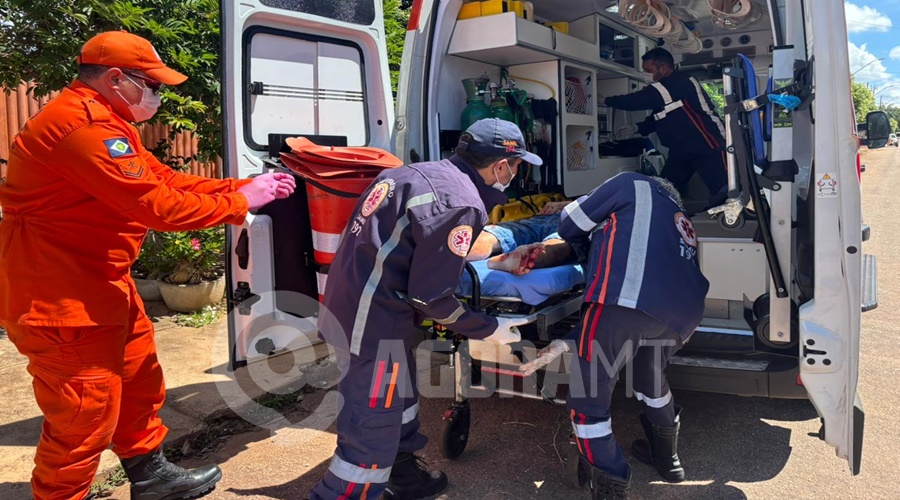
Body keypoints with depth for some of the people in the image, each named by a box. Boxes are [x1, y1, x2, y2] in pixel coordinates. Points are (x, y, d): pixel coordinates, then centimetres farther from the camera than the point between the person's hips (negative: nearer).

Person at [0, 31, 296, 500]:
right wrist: (240, 202, -16)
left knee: (139, 383, 21)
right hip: (60, 295, -11)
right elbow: (157, 204, -26)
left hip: (99, 283, 11)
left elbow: (164, 178, 11)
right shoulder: (83, 123, -23)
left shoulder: (104, 121, 14)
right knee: (85, 417, -1)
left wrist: (242, 186, 3)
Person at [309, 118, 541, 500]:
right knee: (373, 438, 3)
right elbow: (430, 295, -18)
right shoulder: (461, 205, -18)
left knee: (398, 401, 27)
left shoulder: (417, 172, 9)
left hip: (346, 304, 10)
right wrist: (489, 329, -5)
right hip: (374, 323, -10)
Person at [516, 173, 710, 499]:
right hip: (684, 314, 8)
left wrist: (596, 233, 45)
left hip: (628, 300, -8)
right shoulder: (682, 227, 40)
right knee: (649, 376, 36)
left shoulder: (634, 185, 23)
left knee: (586, 401, 6)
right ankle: (667, 459, 52)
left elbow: (569, 226, 21)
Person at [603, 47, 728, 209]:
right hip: (681, 150, 10)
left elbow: (636, 101, -23)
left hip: (707, 147, -10)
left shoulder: (679, 84, -20)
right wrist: (636, 128, 6)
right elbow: (657, 117, 24)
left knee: (724, 193, -14)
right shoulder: (665, 88, 12)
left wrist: (606, 100, -12)